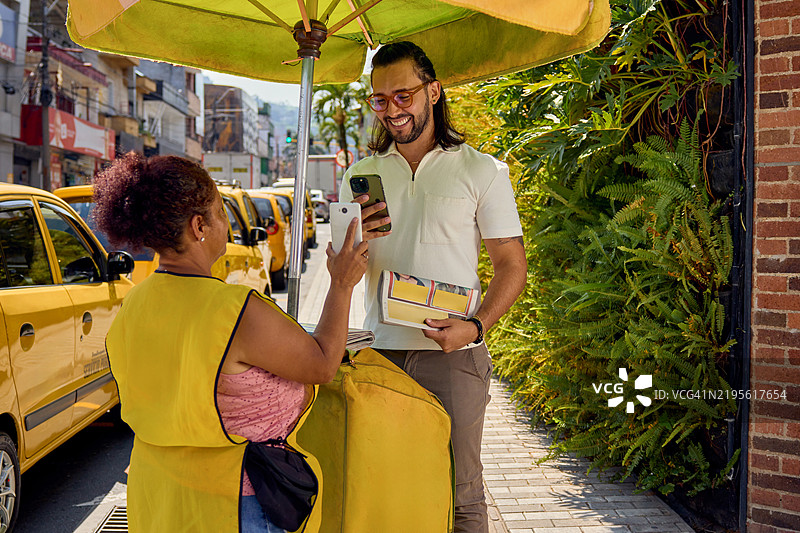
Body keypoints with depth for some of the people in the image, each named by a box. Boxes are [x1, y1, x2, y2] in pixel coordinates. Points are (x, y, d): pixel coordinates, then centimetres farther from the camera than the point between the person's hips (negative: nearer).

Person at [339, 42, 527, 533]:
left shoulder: (482, 170, 3)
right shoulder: (361, 176, 12)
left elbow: (512, 264, 1)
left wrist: (476, 326, -16)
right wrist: (355, 239, -10)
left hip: (453, 353, -2)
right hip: (381, 351, 3)